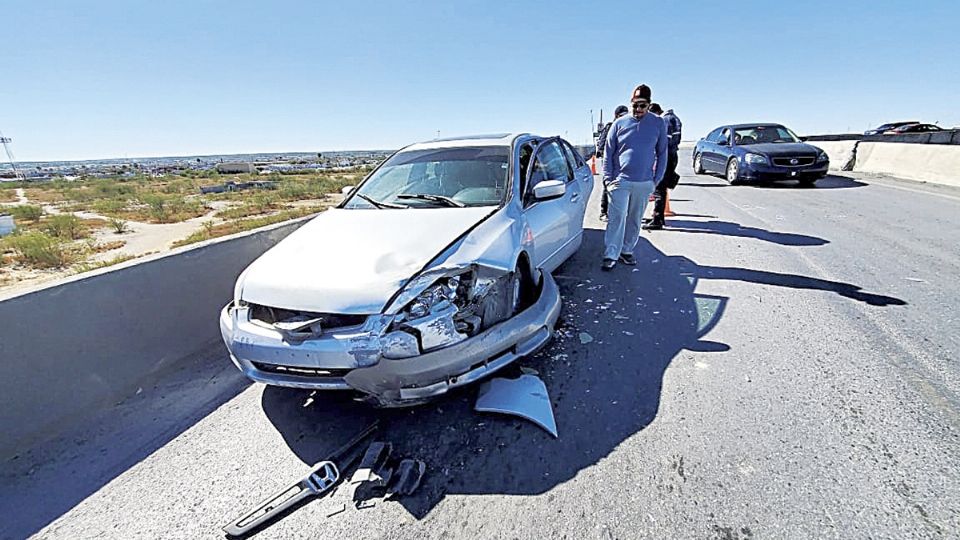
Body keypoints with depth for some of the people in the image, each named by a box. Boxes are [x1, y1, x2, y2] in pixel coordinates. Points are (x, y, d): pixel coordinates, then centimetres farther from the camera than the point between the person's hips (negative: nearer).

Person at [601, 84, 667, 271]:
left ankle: (627, 250, 24)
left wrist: (657, 179, 2)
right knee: (617, 218, -9)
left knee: (635, 220, 10)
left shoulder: (658, 124, 4)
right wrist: (607, 177, -2)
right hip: (621, 180, -2)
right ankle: (611, 255, -5)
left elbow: (662, 154, 9)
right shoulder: (620, 123, 2)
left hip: (645, 182, 2)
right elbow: (608, 152, 5)